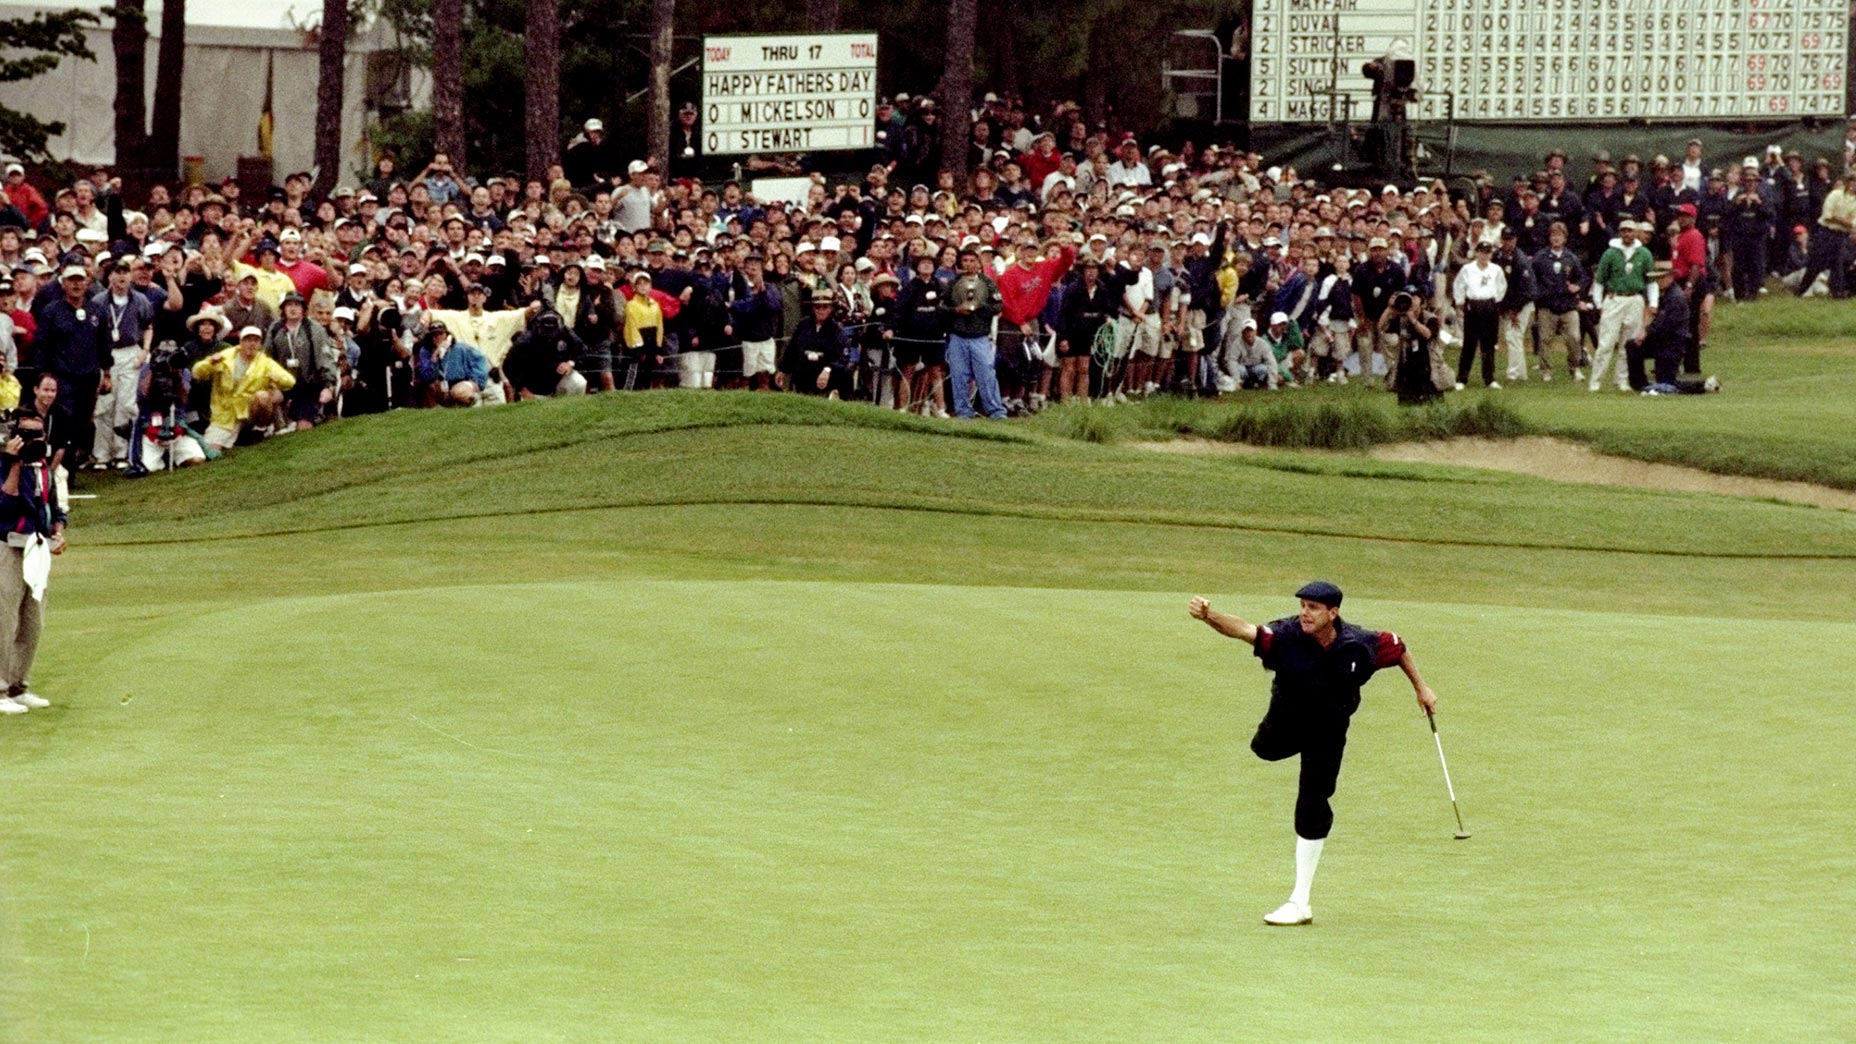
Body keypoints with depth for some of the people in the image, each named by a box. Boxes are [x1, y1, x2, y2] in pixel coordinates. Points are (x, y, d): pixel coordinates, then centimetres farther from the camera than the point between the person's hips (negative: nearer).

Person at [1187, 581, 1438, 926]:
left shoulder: (1360, 646, -24)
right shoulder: (1287, 636, -29)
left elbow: (1397, 645, -3)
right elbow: (1243, 629, -46)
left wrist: (1420, 687, 6)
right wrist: (1208, 616, -65)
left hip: (1328, 731, -1)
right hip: (1286, 718, 1)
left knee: (1311, 809, -3)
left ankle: (1300, 904, 1)